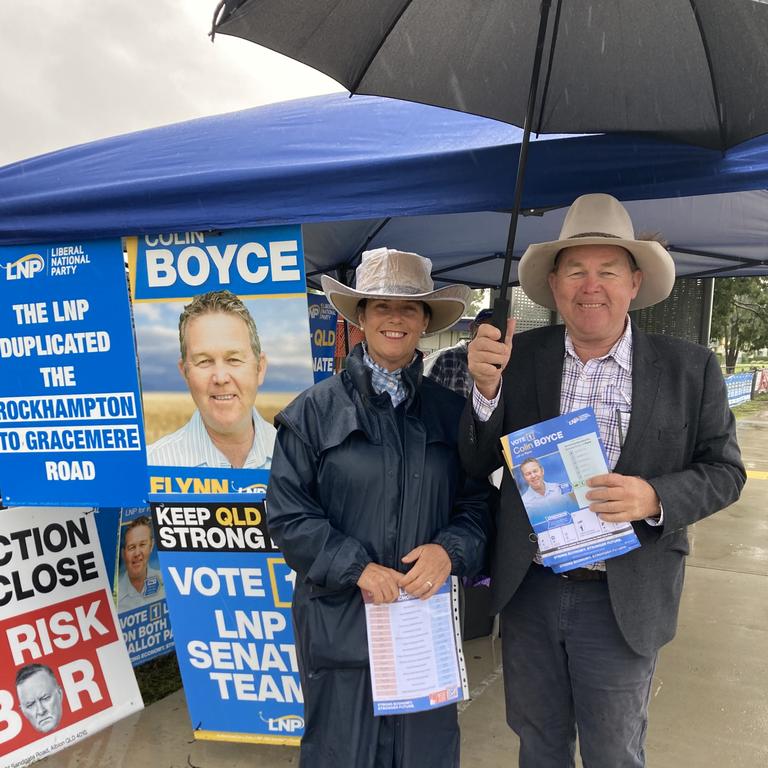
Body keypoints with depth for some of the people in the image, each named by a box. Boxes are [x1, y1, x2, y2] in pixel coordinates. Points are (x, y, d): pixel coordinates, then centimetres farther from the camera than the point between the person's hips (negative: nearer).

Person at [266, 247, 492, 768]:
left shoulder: (450, 411, 3)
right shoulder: (314, 410, -5)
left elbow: (478, 501, 4)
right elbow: (288, 514, -7)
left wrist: (450, 550, -15)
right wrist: (357, 568, -15)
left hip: (429, 615, 2)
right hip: (341, 621, -2)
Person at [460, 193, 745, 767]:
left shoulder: (690, 367, -7)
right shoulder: (520, 356, -5)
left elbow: (724, 470, -2)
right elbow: (475, 464, -4)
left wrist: (654, 498, -22)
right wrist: (486, 388, -23)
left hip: (622, 600, -1)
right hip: (528, 591, 2)